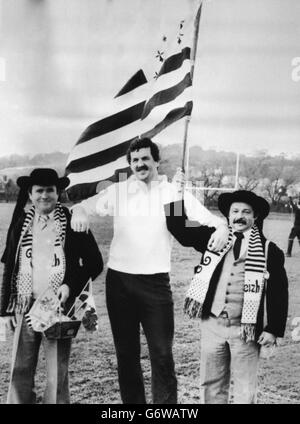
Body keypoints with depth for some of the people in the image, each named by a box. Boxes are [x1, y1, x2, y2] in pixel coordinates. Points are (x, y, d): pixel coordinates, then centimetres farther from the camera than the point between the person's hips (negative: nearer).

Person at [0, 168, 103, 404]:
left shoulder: (73, 223, -2)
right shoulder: (21, 224, 7)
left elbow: (95, 263, 1)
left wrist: (71, 285, -12)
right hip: (26, 306, 3)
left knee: (57, 373, 4)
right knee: (20, 371, 4)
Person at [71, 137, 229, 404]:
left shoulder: (174, 193, 1)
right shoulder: (118, 192, 5)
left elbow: (207, 218, -2)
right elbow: (86, 206, 13)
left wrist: (221, 227, -24)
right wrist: (79, 212, -11)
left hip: (156, 282, -2)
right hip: (119, 281, 2)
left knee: (162, 354, -2)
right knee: (126, 354, 11)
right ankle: (133, 401, 24)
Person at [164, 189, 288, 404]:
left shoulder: (269, 251, -3)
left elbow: (279, 293, -2)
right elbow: (179, 228, 5)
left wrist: (273, 330, -6)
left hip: (245, 329, -2)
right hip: (212, 323, 3)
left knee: (245, 389, 7)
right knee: (211, 384, 13)